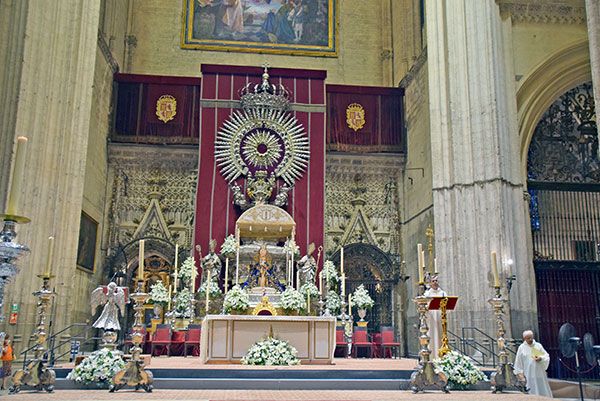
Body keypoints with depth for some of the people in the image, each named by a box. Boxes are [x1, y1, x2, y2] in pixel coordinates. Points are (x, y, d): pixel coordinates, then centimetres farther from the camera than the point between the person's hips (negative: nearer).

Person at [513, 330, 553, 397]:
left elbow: (546, 356, 5)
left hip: (540, 373, 2)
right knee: (532, 392, -3)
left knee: (543, 392, 6)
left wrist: (541, 358, -16)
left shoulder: (538, 345, 5)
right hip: (529, 374, -2)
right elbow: (518, 361, 3)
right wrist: (519, 372, 0)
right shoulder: (521, 348, 0)